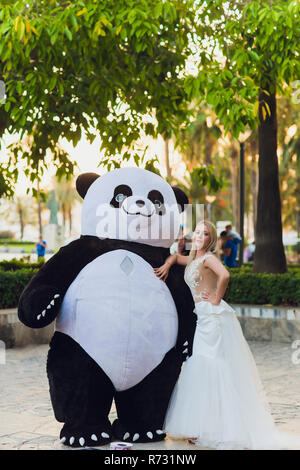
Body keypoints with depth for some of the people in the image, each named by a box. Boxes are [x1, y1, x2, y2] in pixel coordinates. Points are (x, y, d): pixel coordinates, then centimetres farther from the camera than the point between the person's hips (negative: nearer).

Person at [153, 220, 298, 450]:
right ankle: (204, 427, 14)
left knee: (207, 368, -8)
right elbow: (175, 256, 38)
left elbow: (225, 275, -27)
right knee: (200, 368, 9)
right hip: (204, 319, 9)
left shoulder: (209, 257, -7)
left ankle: (211, 429, -4)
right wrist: (167, 265, 18)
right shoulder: (192, 260, 18)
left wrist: (217, 298, -14)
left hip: (214, 316, -9)